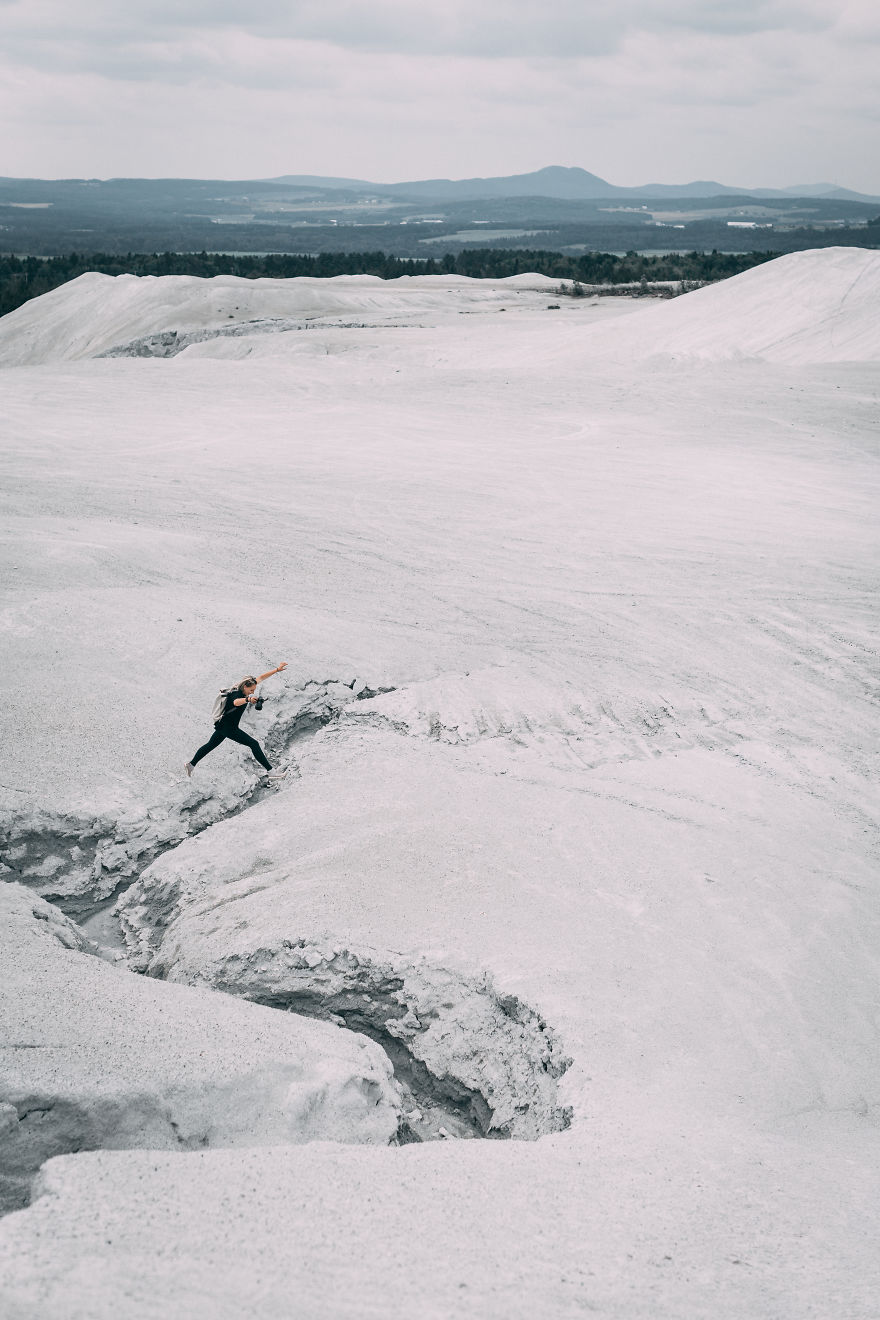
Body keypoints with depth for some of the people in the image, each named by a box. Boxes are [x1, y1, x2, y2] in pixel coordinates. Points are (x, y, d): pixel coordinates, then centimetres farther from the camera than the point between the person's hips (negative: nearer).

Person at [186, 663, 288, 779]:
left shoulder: (242, 691, 0)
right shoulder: (236, 693, -25)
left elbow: (261, 678, 8)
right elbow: (236, 702, -51)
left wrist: (277, 669, 9)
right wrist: (247, 699, -71)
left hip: (223, 725, 10)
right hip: (228, 727, -10)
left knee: (210, 745, 26)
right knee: (254, 744, -14)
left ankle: (191, 764, 43)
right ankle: (271, 771, -16)